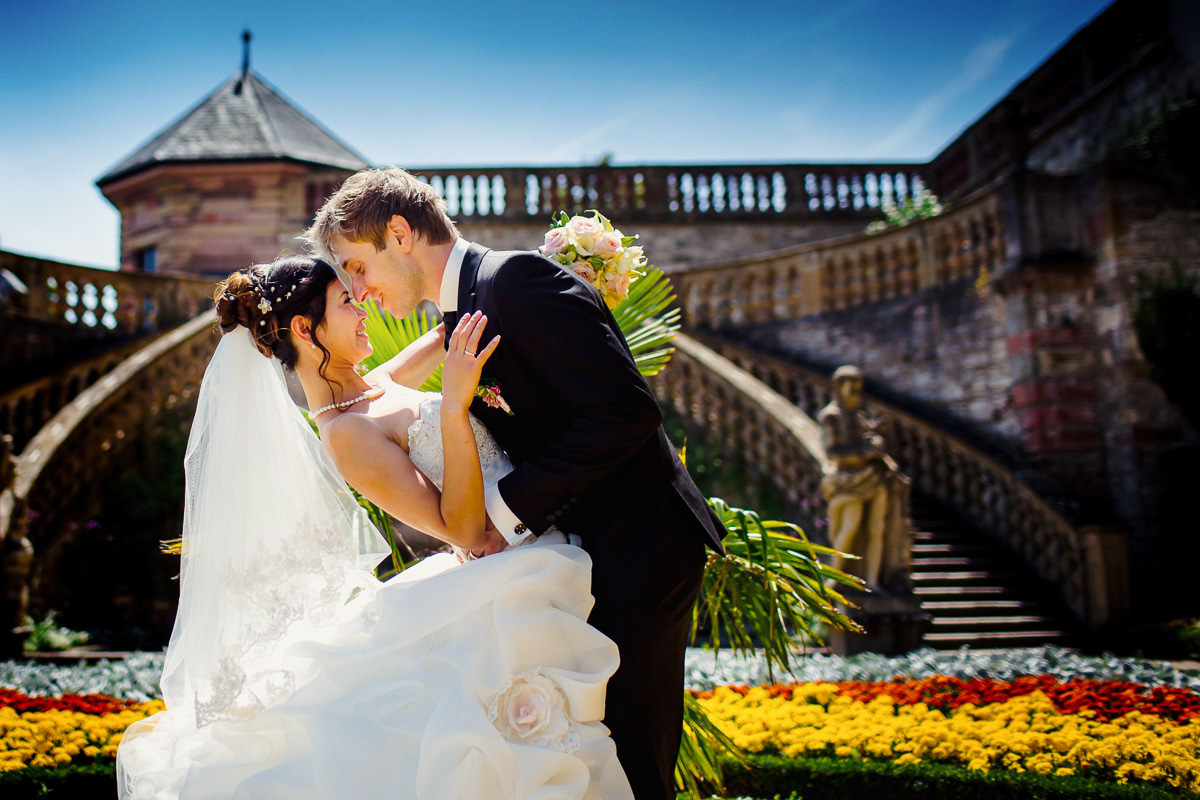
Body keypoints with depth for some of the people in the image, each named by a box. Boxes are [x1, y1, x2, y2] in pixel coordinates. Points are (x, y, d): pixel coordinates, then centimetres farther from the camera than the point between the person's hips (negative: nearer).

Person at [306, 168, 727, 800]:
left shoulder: (514, 278, -17)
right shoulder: (461, 322, 13)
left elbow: (626, 409, -24)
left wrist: (508, 507, -20)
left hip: (636, 550, -9)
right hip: (585, 553, 9)